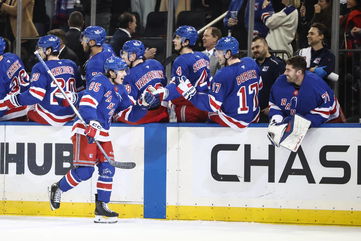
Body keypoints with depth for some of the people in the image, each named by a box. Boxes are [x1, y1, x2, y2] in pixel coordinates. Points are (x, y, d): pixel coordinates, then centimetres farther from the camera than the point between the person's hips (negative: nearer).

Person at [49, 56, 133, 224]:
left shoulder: (116, 88, 18)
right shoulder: (100, 82, -12)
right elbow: (87, 103, -23)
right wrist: (92, 123, -35)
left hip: (102, 133, 9)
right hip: (85, 131, -9)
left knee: (107, 170, 1)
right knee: (84, 171, -13)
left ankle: (101, 207, 5)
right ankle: (58, 189, 9)